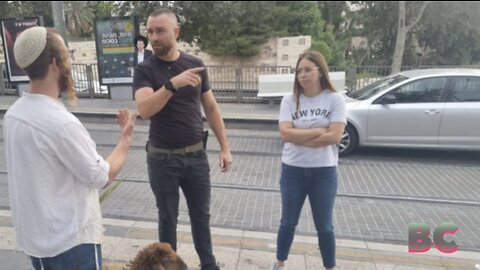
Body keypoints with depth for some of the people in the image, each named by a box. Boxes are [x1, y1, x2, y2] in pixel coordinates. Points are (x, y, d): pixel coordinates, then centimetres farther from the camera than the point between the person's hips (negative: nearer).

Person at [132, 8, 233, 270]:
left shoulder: (195, 64, 1)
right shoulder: (145, 70, -7)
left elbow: (211, 108, 5)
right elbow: (144, 110, -23)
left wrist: (225, 147, 3)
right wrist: (172, 84, -37)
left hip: (196, 154, 2)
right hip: (162, 158, -2)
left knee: (201, 215, 16)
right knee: (167, 218, 14)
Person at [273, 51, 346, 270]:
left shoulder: (335, 99, -5)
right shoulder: (289, 100, -2)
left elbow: (334, 136, -16)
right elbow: (285, 134, -14)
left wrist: (299, 138, -13)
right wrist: (317, 131, -14)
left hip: (324, 172, -1)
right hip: (293, 170, 1)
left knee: (324, 226, 14)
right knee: (288, 222, 16)